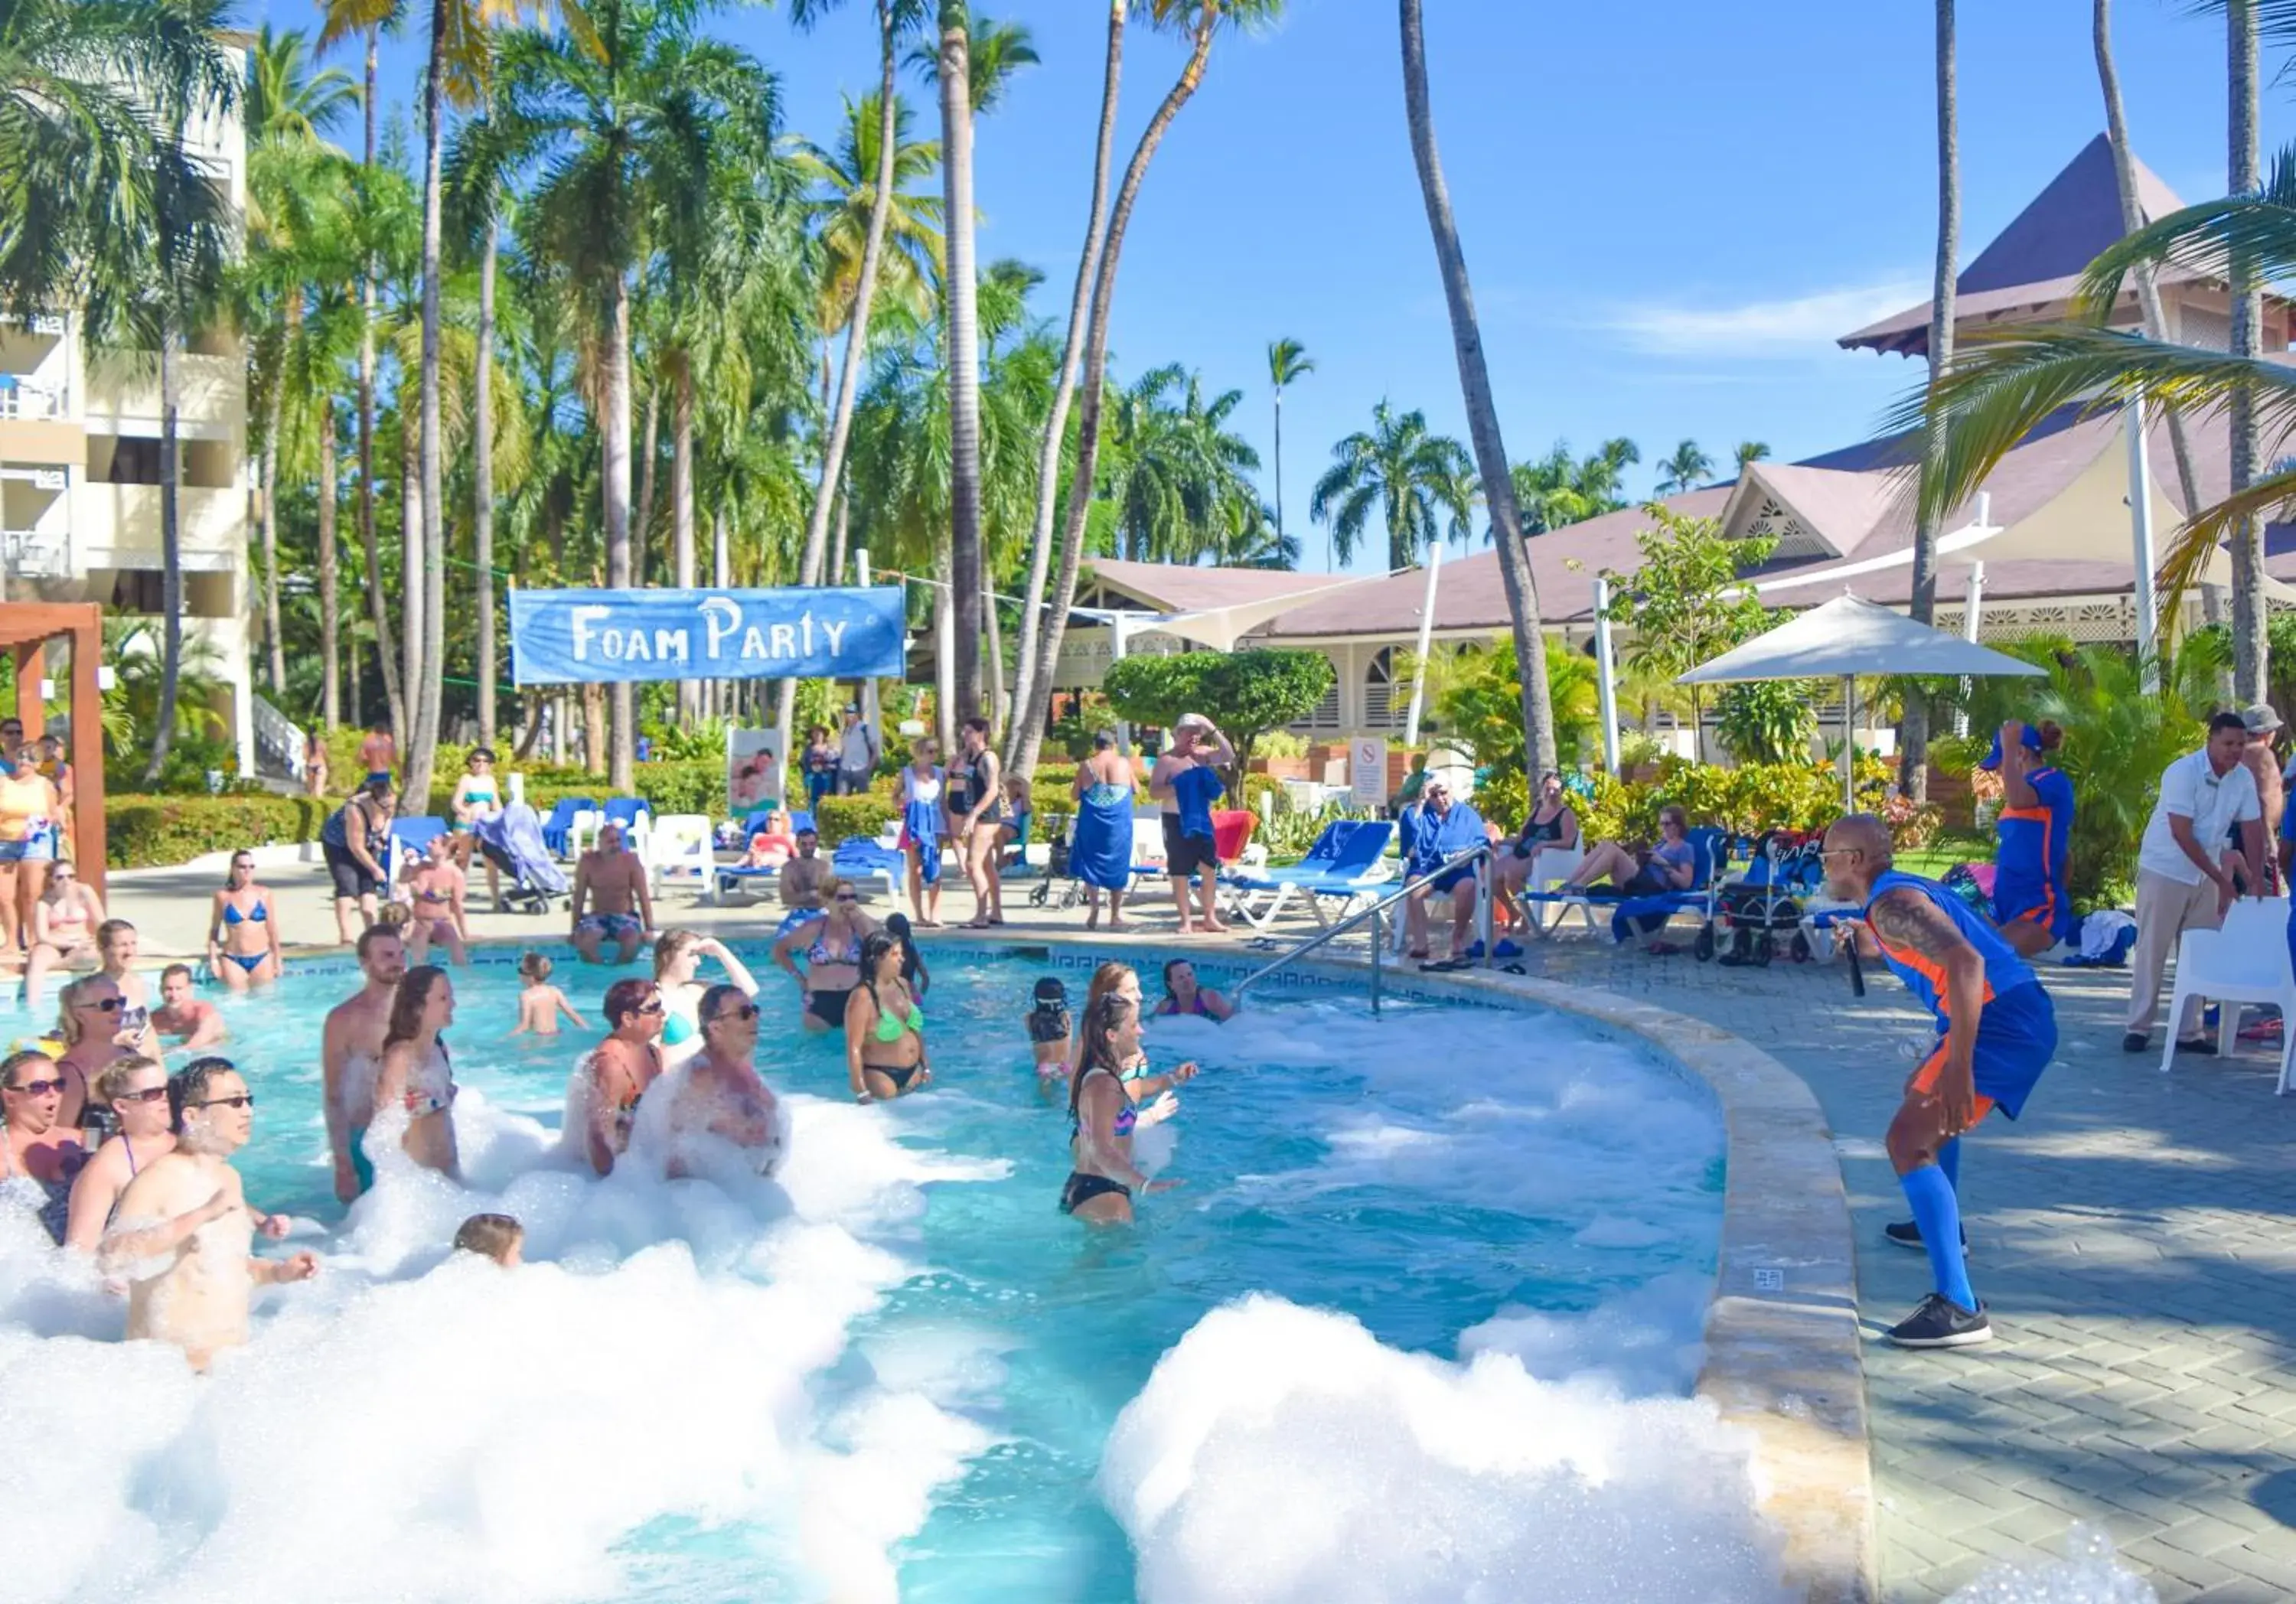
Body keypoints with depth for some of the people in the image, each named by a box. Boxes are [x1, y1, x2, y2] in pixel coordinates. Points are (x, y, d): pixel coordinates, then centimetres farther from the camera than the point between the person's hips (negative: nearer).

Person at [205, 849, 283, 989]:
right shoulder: (223, 896, 0)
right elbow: (214, 931, 7)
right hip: (233, 961, -1)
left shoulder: (264, 894, 2)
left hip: (261, 959, 1)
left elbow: (273, 930, 6)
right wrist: (213, 959, 1)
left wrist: (277, 959, 7)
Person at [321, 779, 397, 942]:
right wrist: (375, 869, -20)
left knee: (369, 884, 0)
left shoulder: (389, 804, -23)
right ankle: (346, 936, -18)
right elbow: (356, 848, -30)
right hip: (338, 844, -6)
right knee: (347, 887, -16)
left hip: (368, 842, 6)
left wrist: (382, 839, -7)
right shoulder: (356, 811, -41)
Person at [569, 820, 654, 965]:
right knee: (583, 941, -33)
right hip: (597, 917, 0)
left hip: (625, 917, 0)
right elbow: (579, 897, -1)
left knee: (632, 941, -34)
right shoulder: (588, 861, -6)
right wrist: (575, 930, -3)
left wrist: (649, 929, -11)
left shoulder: (631, 861, -6)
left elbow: (644, 897, -5)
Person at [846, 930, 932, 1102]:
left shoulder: (902, 985, 5)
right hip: (881, 1077, -7)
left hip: (912, 1072, 7)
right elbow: (854, 1048, -21)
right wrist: (862, 1093, -24)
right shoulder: (863, 997, -19)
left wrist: (926, 1066, 15)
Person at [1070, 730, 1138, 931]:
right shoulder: (1124, 763, 0)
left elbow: (1076, 795, 4)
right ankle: (1115, 915, 14)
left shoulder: (1086, 765, -1)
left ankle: (1095, 907, -9)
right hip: (1119, 823, 1)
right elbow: (1136, 787, 12)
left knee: (1090, 864, 10)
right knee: (1117, 866, 11)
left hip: (1092, 822, 0)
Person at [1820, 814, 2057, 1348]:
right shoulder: (1907, 890, 20)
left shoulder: (1891, 904, -12)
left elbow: (1966, 963, -27)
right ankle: (1941, 1228, 49)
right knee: (1925, 1098, 34)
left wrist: (1958, 1069, -31)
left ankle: (1959, 1308, -25)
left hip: (2002, 1024, -11)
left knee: (1910, 1140, -18)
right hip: (2017, 1017, 11)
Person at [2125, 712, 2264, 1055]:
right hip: (2164, 871, -5)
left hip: (2206, 876, 5)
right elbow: (2182, 835, -22)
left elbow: (2253, 830, 1)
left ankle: (2188, 1031, 13)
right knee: (2151, 952, -1)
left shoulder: (2244, 778, -2)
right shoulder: (2183, 772, -19)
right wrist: (2221, 879, -21)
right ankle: (2139, 1028, 6)